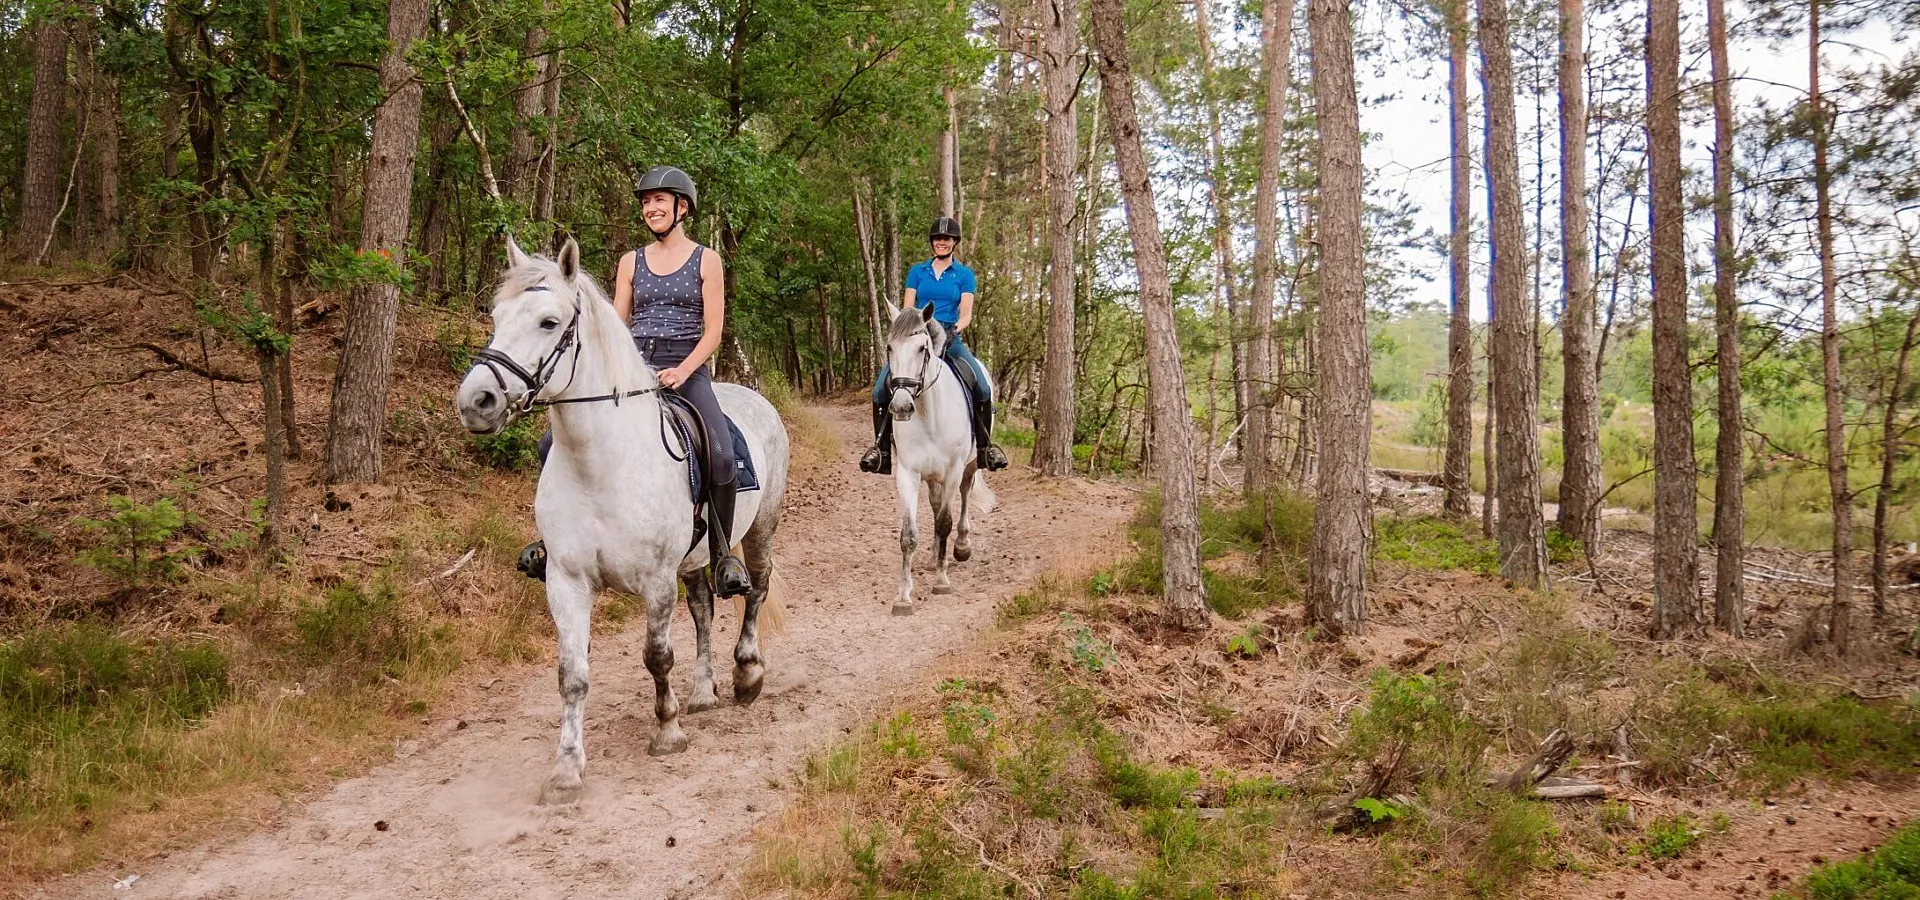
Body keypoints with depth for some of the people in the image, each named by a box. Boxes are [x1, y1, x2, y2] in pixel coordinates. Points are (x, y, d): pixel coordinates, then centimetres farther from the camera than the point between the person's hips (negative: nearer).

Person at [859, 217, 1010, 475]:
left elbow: (966, 315, 2)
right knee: (882, 385, -20)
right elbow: (907, 309, 8)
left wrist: (955, 329, -19)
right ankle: (881, 447, -8)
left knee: (981, 386, -25)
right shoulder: (917, 272, 14)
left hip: (950, 338, -1)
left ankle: (984, 445, -7)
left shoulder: (964, 275, 9)